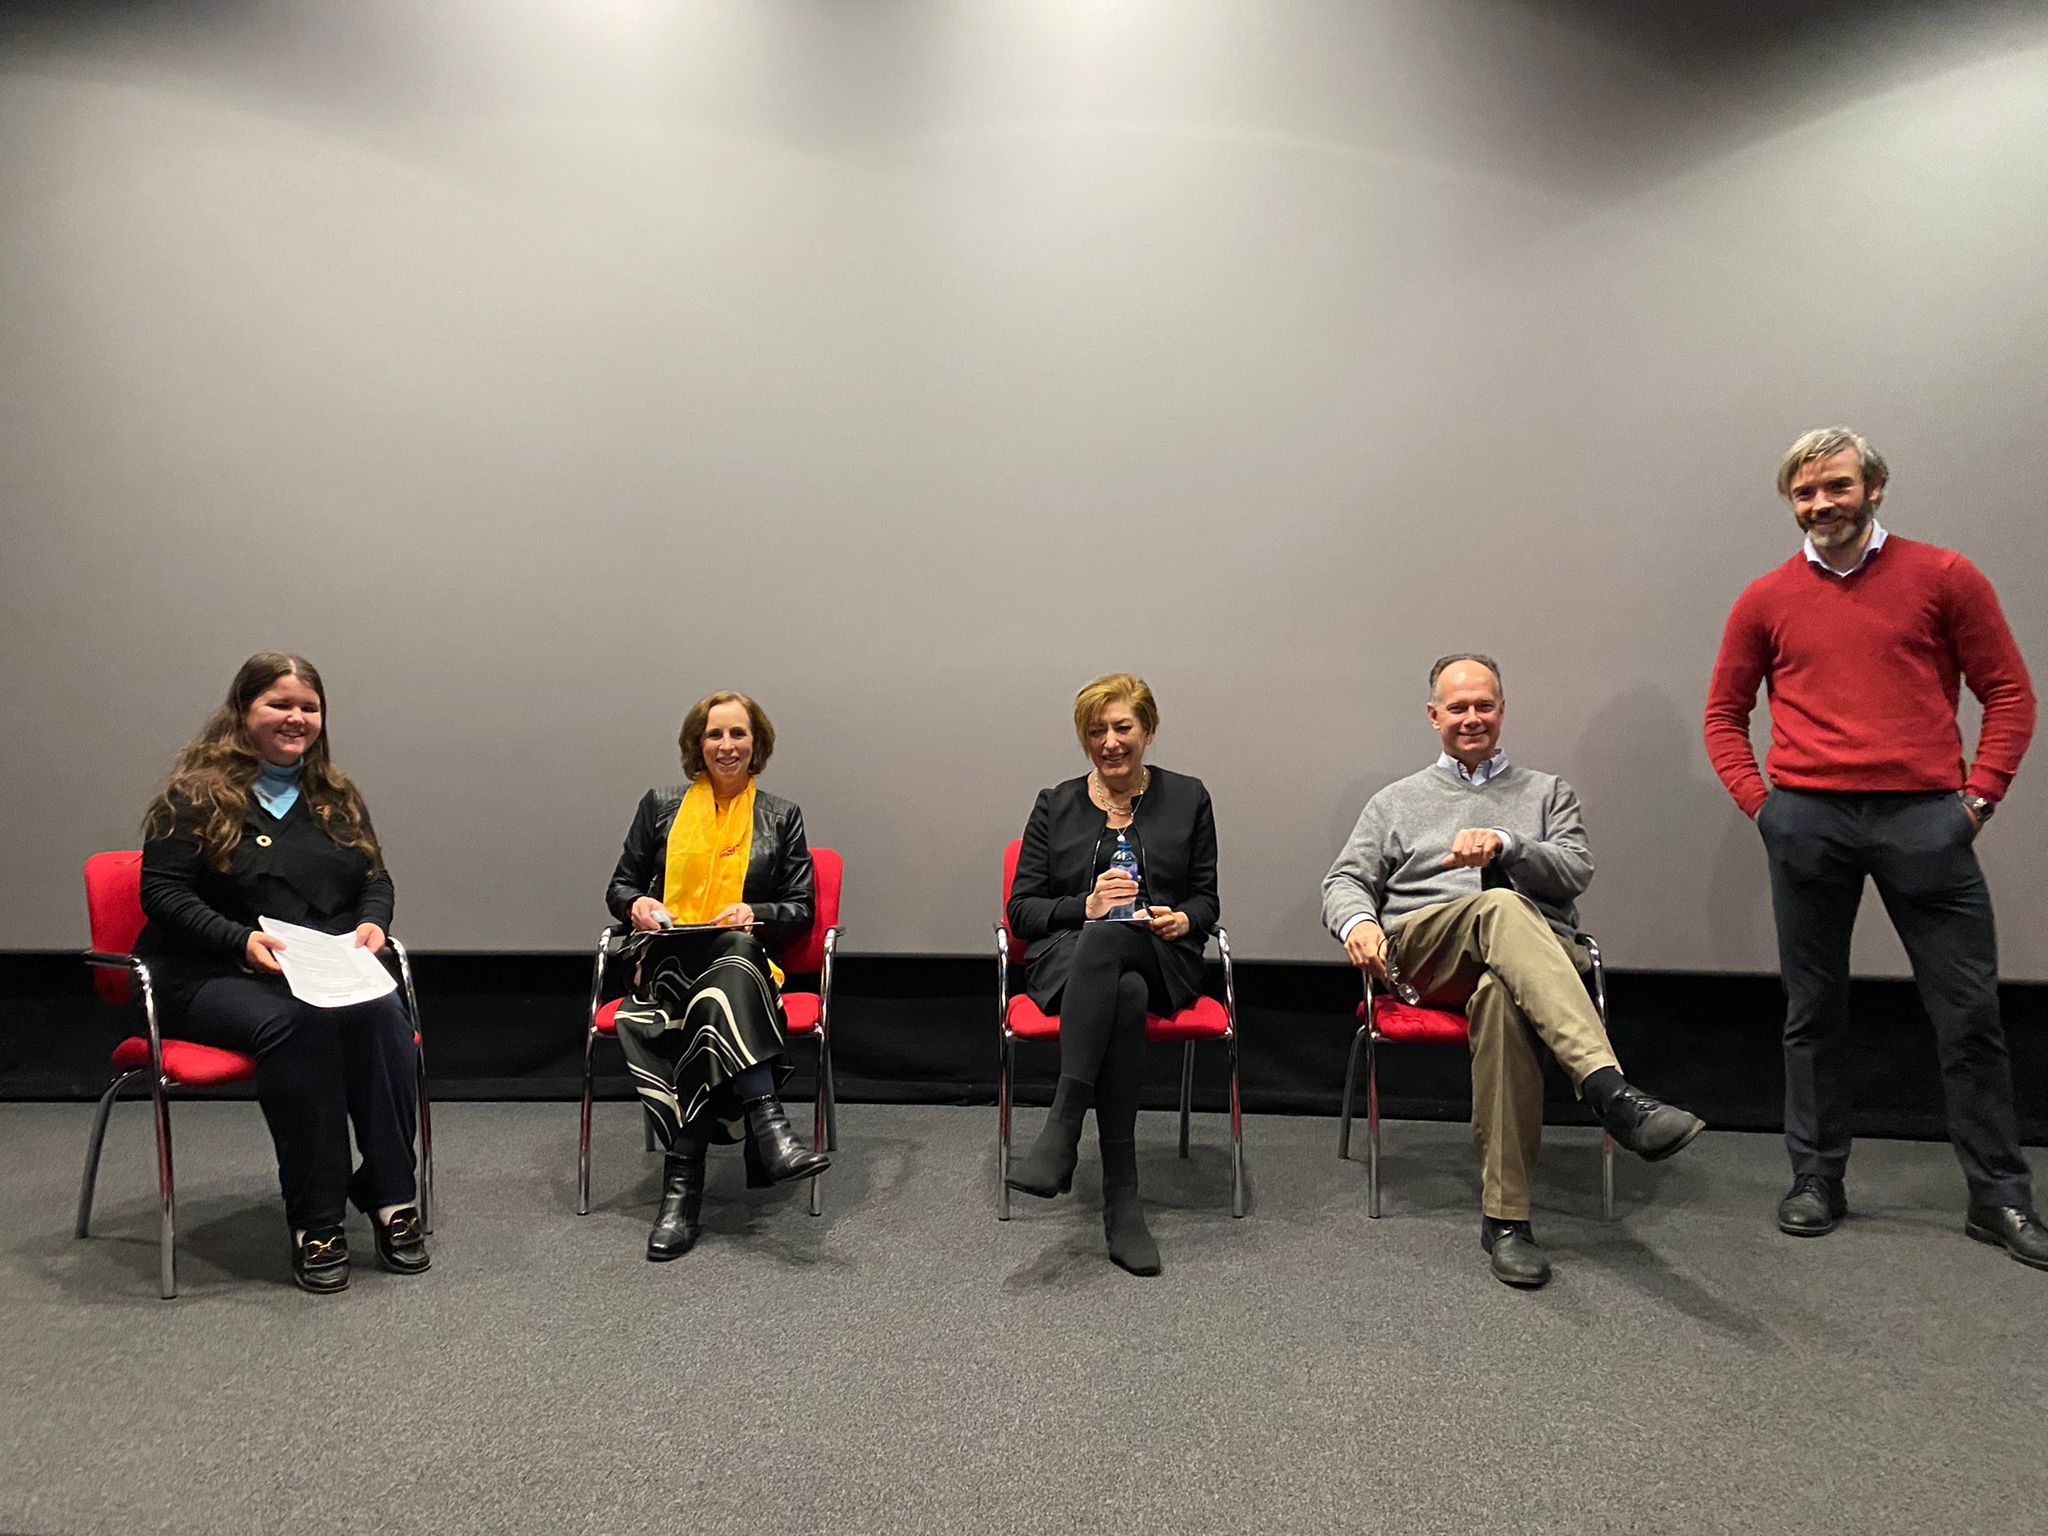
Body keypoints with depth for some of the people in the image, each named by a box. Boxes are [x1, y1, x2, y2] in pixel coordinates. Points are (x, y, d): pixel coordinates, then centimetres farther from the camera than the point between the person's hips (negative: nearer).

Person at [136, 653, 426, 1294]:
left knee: (383, 1015, -31)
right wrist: (241, 941, -20)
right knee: (296, 1025, -37)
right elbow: (162, 892, -4)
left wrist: (372, 922, -4)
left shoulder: (336, 796, 17)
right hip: (213, 977, -4)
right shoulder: (195, 796, 2)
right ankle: (316, 1223, -28)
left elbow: (376, 878, 19)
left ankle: (390, 1195, -23)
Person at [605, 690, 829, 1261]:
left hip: (745, 961, 1)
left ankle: (683, 1182, -42)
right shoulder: (660, 807, 16)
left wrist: (755, 912, -8)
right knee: (734, 957, -37)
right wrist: (636, 904, -5)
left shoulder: (781, 818, 15)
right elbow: (618, 887, 19)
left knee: (716, 1001, -38)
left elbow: (801, 911, 12)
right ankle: (767, 1123, -47)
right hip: (668, 963, 0)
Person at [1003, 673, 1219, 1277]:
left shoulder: (1187, 797, 14)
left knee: (1107, 937, -39)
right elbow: (1022, 909, 7)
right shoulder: (1055, 805, 13)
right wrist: (1085, 905, -13)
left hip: (1160, 961, 0)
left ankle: (1061, 1131, -45)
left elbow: (1206, 898, 14)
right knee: (1125, 994, -39)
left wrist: (1182, 919, -11)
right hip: (1067, 961, 0)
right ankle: (1121, 1199, -41)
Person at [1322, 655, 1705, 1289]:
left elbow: (1577, 871, 8)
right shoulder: (1396, 802, 28)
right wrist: (1357, 920, -7)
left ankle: (1505, 1216, -40)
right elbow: (1345, 879, 17)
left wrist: (1504, 845, -11)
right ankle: (1611, 1091, -55)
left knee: (1500, 995, -41)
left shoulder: (1548, 793, 27)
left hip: (1540, 955, 1)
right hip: (1423, 958, 0)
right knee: (1501, 906, -38)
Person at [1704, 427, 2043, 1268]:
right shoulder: (1766, 600, 8)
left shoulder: (1943, 577, 5)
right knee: (1814, 1010, 9)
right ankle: (1815, 1180, 21)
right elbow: (1723, 714, 12)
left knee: (1969, 1010, 5)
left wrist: (1978, 794, -3)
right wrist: (1760, 802, 1)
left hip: (1924, 819, -1)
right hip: (1807, 821, 1)